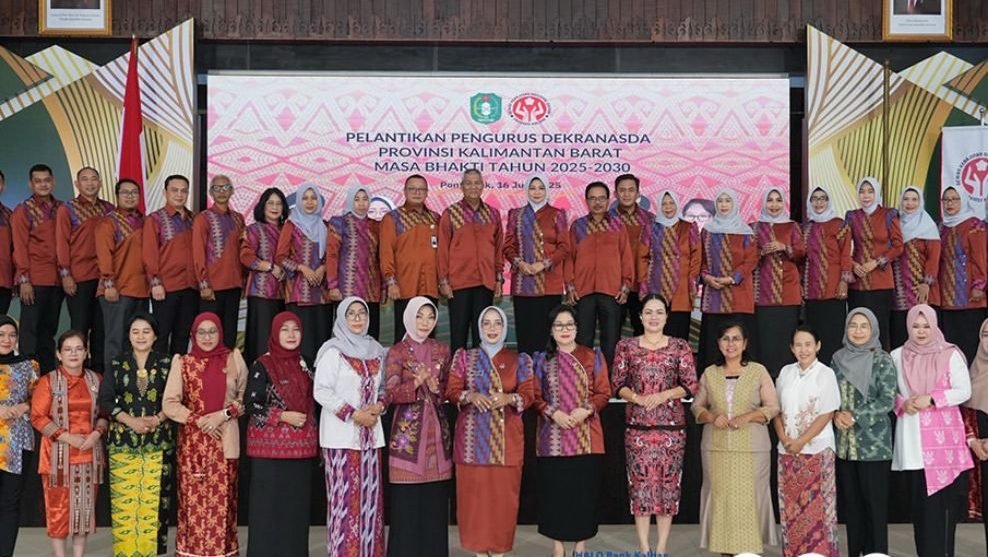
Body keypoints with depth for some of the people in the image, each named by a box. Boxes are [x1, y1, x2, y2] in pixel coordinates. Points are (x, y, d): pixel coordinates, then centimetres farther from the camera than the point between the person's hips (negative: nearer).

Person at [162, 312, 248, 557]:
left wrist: (224, 414, -9)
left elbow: (246, 396, 6)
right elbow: (169, 404, 0)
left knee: (222, 499, 1)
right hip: (192, 440, 0)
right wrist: (198, 419, -12)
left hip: (225, 439, 0)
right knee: (192, 499, 0)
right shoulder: (182, 362, 4)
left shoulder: (234, 357, 5)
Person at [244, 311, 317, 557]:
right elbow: (251, 405, -9)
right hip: (271, 447, -5)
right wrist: (283, 416, -16)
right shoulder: (262, 365, -5)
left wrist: (316, 442, 14)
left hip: (301, 447, 5)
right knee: (269, 507, -2)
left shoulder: (303, 364, 12)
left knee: (297, 507, 8)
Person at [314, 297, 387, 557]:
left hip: (370, 433, 5)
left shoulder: (376, 351, 13)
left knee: (369, 495, 5)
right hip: (342, 433, -5)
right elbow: (321, 391, -11)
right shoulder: (333, 351, -4)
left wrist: (380, 405, -4)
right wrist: (354, 415, -15)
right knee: (345, 496, -6)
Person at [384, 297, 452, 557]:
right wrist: (417, 383, -26)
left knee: (436, 497, 6)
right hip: (408, 430, -4)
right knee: (407, 498, -3)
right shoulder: (397, 352, -2)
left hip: (437, 428, 4)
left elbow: (449, 389, 11)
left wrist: (435, 388, -10)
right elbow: (392, 393, -9)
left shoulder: (442, 350, 11)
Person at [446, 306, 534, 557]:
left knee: (502, 493, -1)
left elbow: (528, 395, 3)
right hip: (472, 437, 0)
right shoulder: (464, 357, 8)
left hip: (506, 437, 0)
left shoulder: (519, 360, 8)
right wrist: (470, 396, -17)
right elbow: (452, 391, 3)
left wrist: (508, 398, -17)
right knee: (473, 492, -1)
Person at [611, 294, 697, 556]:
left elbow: (691, 385, 2)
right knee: (640, 481, 0)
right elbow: (617, 385, 5)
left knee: (668, 481, 1)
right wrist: (637, 397, -14)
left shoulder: (680, 346, 4)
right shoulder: (626, 346, 5)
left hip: (671, 424, 0)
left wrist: (663, 395, -13)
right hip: (637, 425, 0)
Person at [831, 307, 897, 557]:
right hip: (844, 442, 4)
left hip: (873, 443, -4)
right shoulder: (839, 359, 9)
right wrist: (836, 416, -8)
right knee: (850, 501, 8)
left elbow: (887, 400, -10)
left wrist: (855, 416, -15)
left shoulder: (882, 360, -4)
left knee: (874, 502, 0)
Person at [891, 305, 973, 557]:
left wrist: (931, 399, -13)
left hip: (944, 434, -2)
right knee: (920, 497, 2)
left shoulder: (950, 354, 0)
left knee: (945, 495, -2)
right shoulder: (897, 356, 7)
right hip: (912, 437, 2)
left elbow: (964, 391, -3)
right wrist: (903, 404, -8)